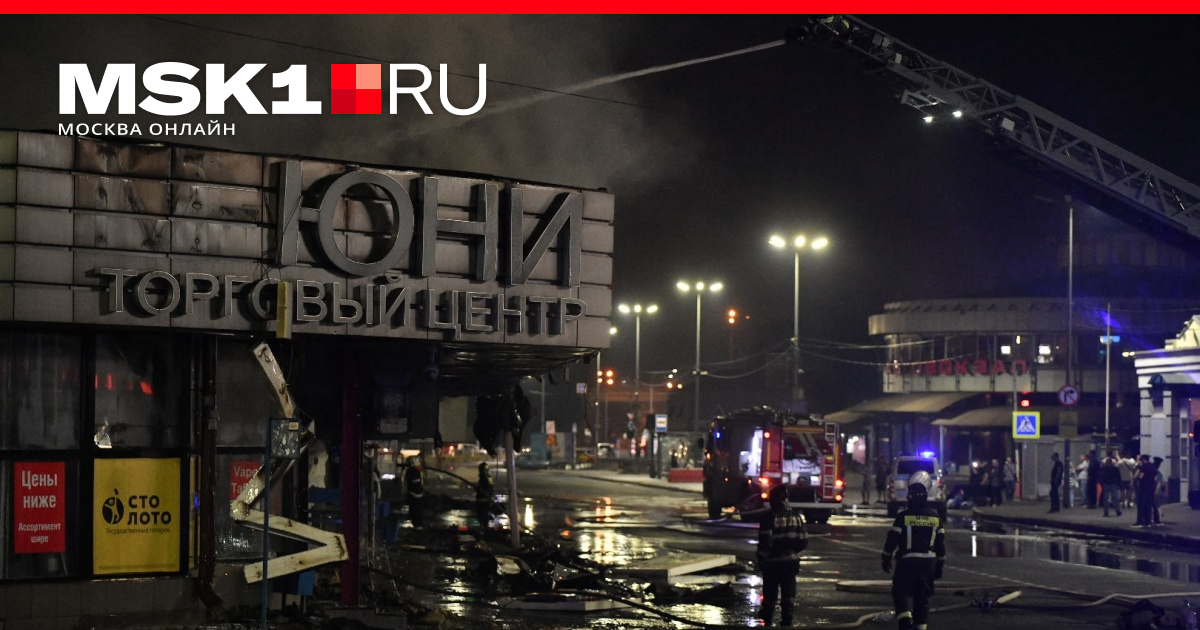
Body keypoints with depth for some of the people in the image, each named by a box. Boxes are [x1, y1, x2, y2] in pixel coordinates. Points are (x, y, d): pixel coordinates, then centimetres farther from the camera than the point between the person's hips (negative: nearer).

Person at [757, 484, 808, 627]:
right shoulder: (796, 516, 1)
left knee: (770, 593, 11)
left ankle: (767, 618, 26)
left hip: (772, 562, -3)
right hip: (790, 561, 3)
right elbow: (803, 541, 2)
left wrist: (760, 558, -3)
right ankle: (786, 620, 3)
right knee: (788, 593, 8)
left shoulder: (770, 518, -14)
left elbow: (765, 542, -17)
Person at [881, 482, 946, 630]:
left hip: (907, 562, -3)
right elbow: (941, 543, 9)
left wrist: (886, 559, 7)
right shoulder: (935, 517, 5)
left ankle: (905, 616, -24)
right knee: (923, 595, 11)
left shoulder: (903, 516, -7)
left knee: (902, 591, 0)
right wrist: (940, 565, 16)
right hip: (929, 561, 3)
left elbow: (892, 539, -5)